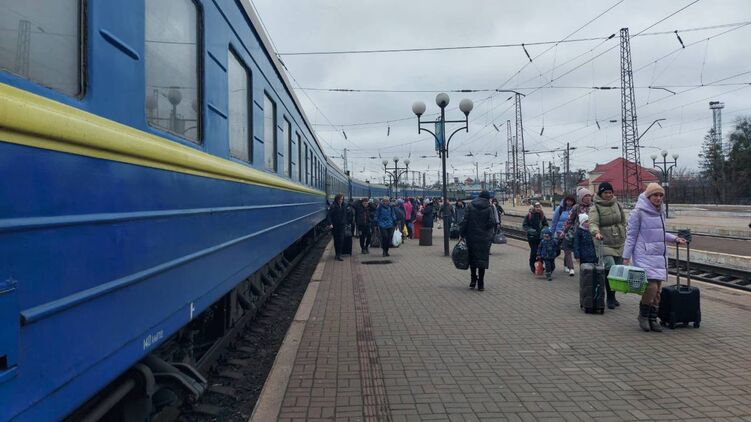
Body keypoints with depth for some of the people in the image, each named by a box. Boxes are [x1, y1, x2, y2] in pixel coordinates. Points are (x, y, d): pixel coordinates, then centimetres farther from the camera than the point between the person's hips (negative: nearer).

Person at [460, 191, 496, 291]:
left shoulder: (470, 206, -1)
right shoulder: (489, 208, -5)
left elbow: (465, 221, -4)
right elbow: (492, 223, -11)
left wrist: (462, 235, 1)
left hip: (471, 237, 1)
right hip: (484, 238, -1)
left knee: (472, 258, 15)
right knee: (482, 259, 4)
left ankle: (473, 281, 17)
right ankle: (480, 284, 4)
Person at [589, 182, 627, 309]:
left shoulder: (617, 205, 12)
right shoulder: (595, 208, -4)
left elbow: (624, 223, 20)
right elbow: (593, 223, -20)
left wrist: (625, 238, 17)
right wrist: (596, 232, -40)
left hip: (619, 244, 6)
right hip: (605, 244, -6)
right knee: (610, 269, -17)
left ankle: (612, 296, 24)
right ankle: (610, 298, -5)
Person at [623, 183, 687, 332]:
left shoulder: (661, 211, 13)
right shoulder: (638, 212, -8)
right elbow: (631, 235, -7)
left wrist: (675, 238, 14)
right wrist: (626, 256, -9)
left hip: (660, 255, 7)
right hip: (644, 255, -7)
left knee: (657, 289, 5)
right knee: (651, 286, -14)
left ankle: (653, 318, 15)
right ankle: (643, 315, 7)